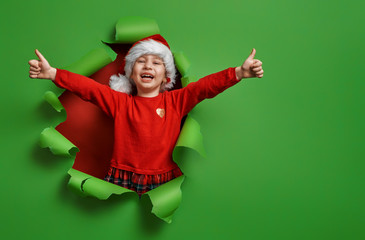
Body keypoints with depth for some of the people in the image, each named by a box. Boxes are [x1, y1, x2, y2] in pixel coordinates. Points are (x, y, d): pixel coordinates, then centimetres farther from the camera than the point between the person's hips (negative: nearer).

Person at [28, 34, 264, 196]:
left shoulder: (176, 100, 9)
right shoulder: (120, 101, 11)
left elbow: (206, 86, -2)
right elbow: (88, 87, 2)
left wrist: (240, 72, -14)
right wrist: (52, 73, -9)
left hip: (165, 183, 0)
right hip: (124, 181, 0)